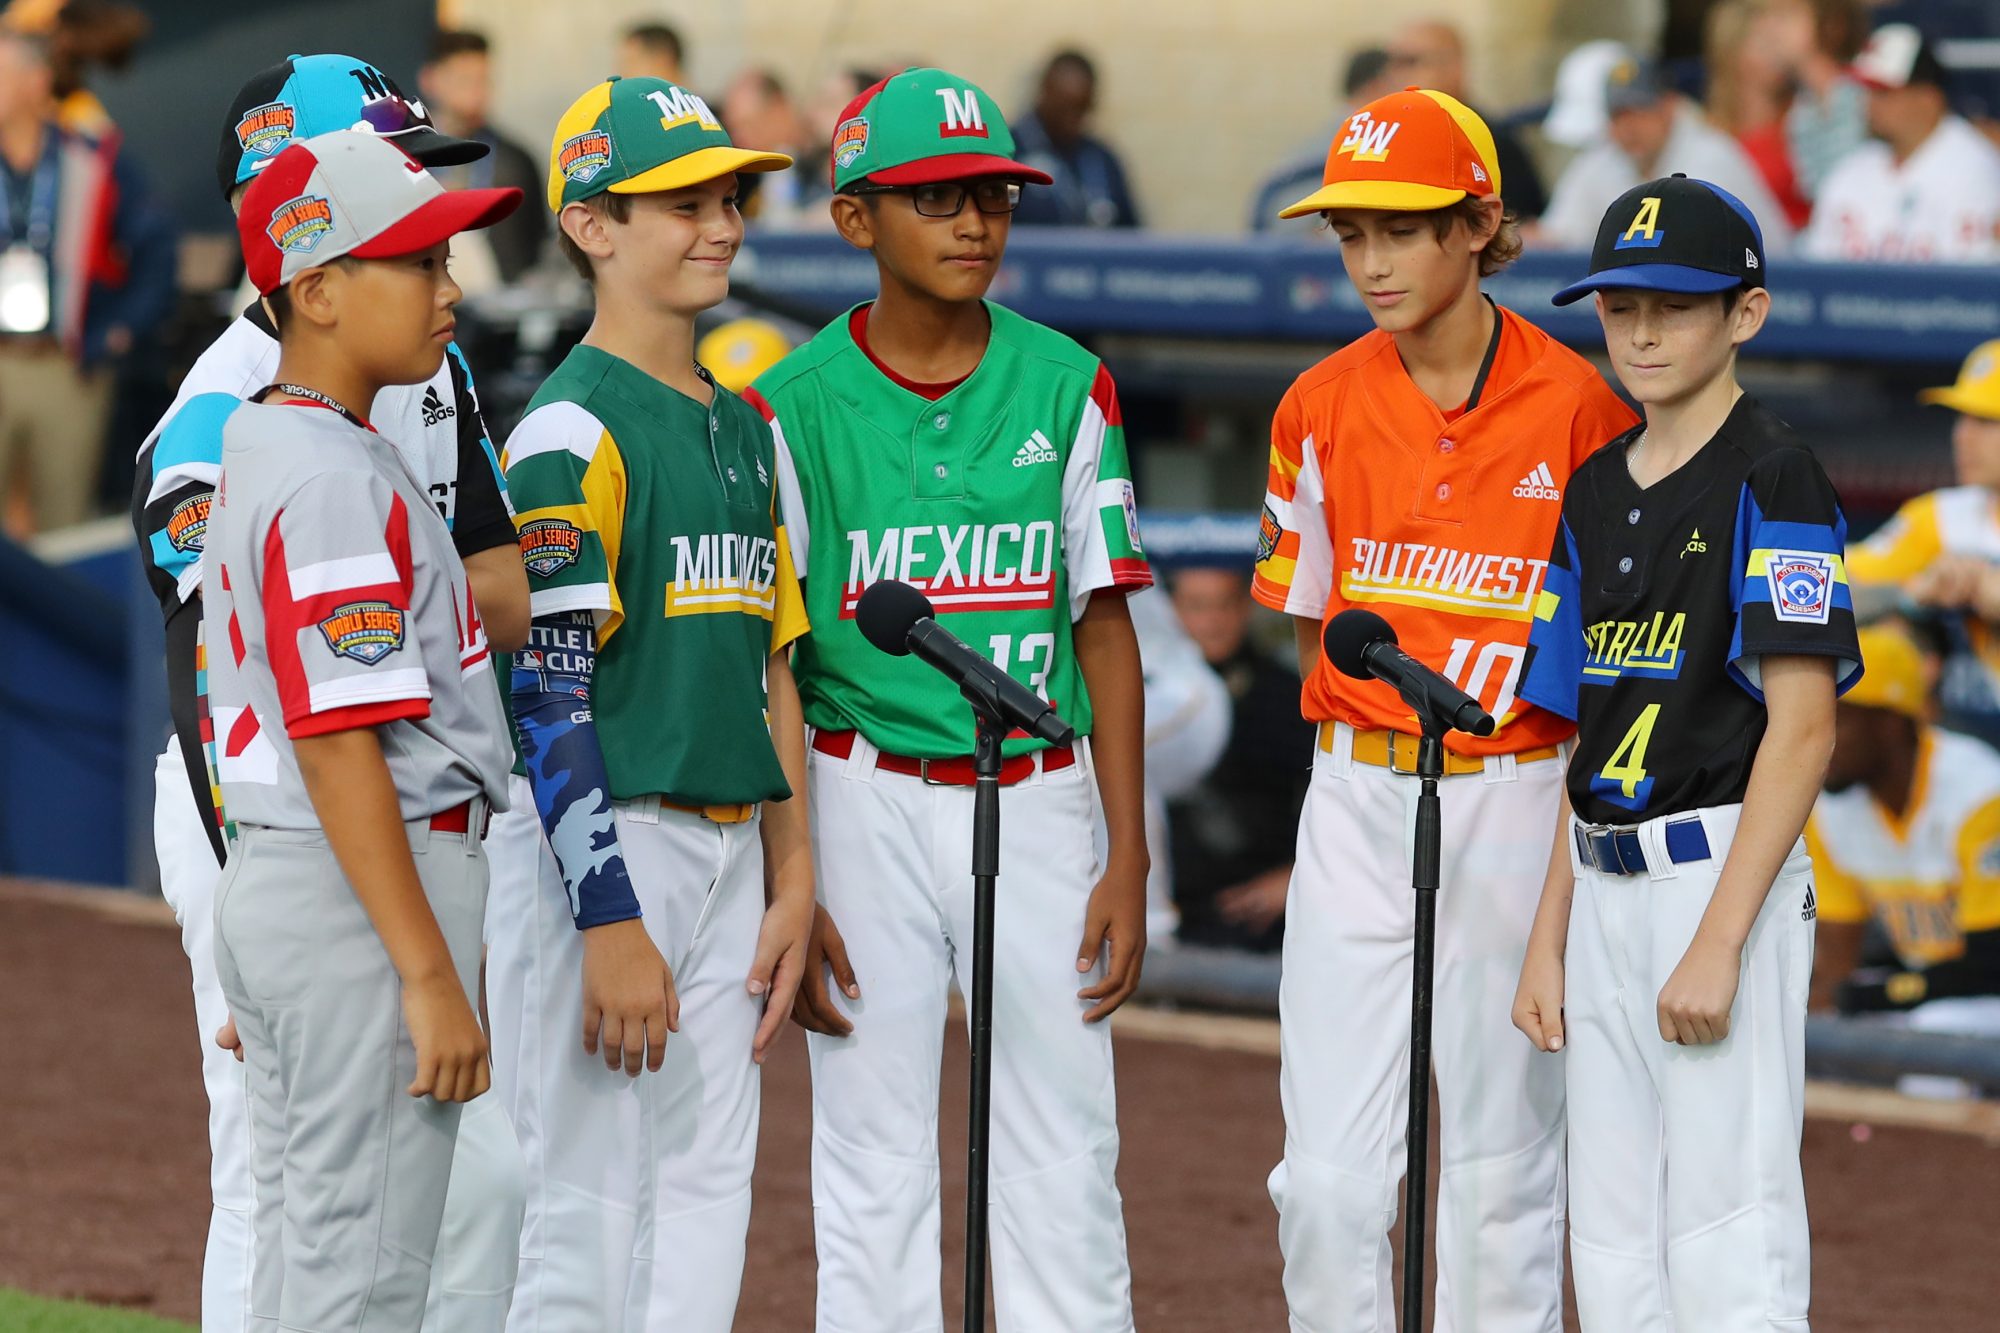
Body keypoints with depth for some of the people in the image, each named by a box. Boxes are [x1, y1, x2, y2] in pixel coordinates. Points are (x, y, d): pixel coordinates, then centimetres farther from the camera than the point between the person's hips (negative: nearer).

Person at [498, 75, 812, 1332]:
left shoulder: (744, 426, 14)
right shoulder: (575, 430, -11)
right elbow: (547, 697, -16)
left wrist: (791, 884, 10)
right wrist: (612, 923, -21)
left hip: (730, 850, 8)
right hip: (612, 848, -8)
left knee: (708, 1200, 9)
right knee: (591, 1209, -6)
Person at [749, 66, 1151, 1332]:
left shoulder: (1067, 387, 4)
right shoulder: (796, 407, -3)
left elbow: (1104, 628, 6)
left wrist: (1128, 859, 1)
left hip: (1039, 792, 2)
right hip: (866, 796, -2)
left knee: (1066, 1163, 2)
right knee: (874, 1167, 2)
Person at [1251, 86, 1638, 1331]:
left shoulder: (1574, 405, -7)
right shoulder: (1321, 408, 2)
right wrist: (1371, 733, 2)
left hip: (1516, 801, -3)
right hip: (1356, 800, 3)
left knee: (1502, 1168, 3)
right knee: (1327, 1173, -2)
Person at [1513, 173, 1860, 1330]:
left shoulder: (1773, 478, -8)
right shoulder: (1597, 493, 15)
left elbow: (1802, 727, -14)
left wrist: (1718, 941, -20)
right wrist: (1549, 940, 13)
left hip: (1724, 876, -8)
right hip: (1606, 887, 8)